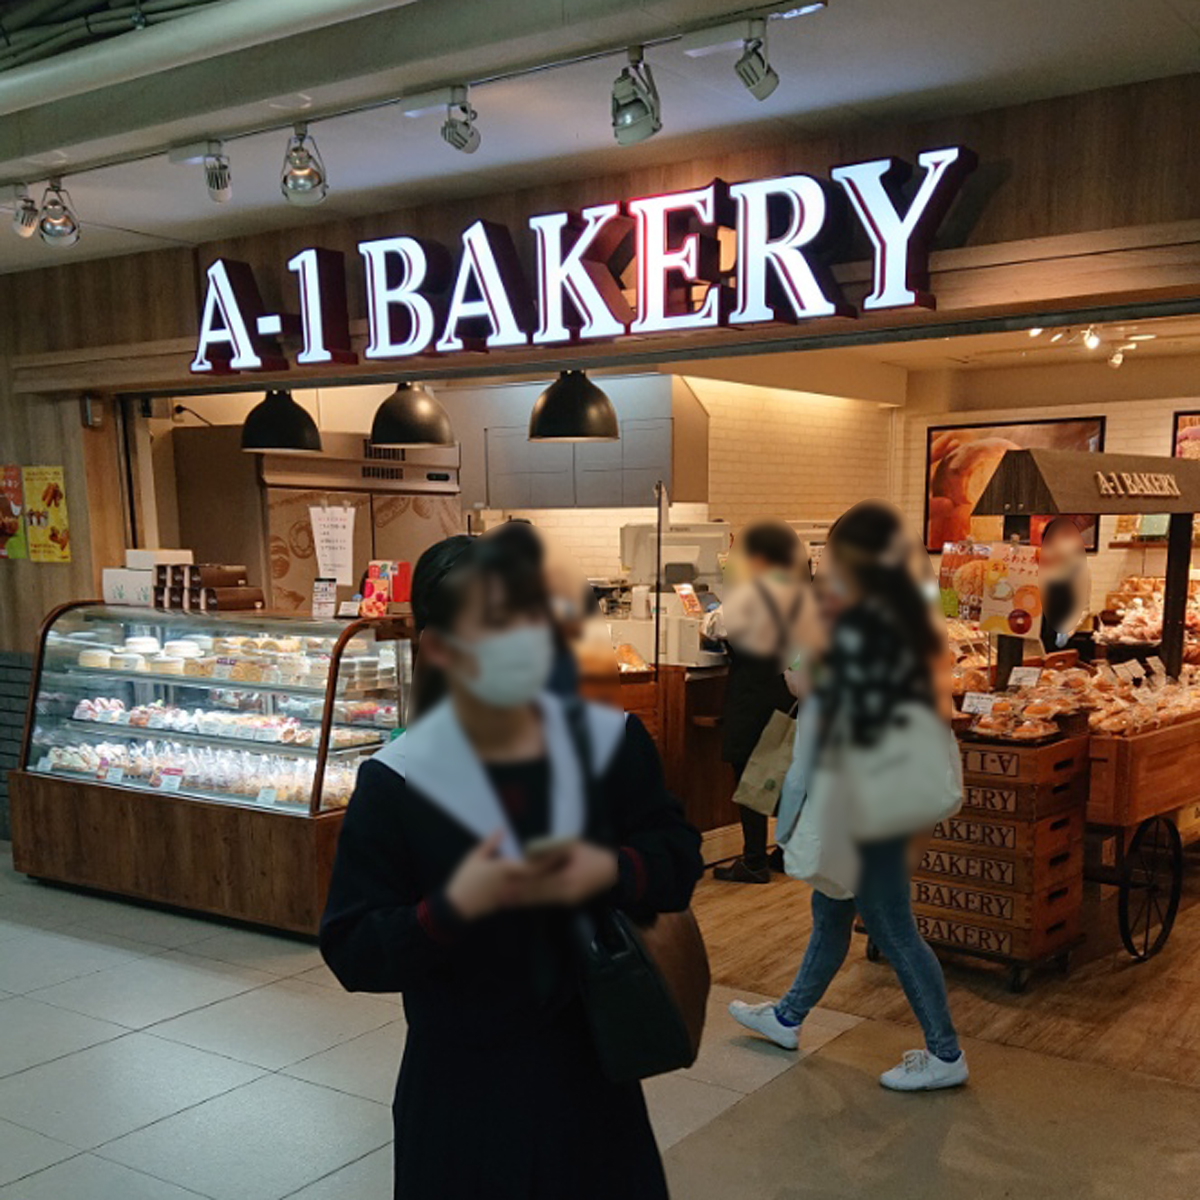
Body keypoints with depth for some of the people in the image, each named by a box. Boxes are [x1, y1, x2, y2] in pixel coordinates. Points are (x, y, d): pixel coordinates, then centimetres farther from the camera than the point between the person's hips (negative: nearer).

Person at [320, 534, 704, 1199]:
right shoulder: (395, 782, -14)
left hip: (590, 1069, 3)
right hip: (460, 1089, -2)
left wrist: (609, 871, -19)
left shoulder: (609, 740, -7)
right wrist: (454, 907, -28)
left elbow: (679, 858, 1)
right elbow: (351, 953, -11)